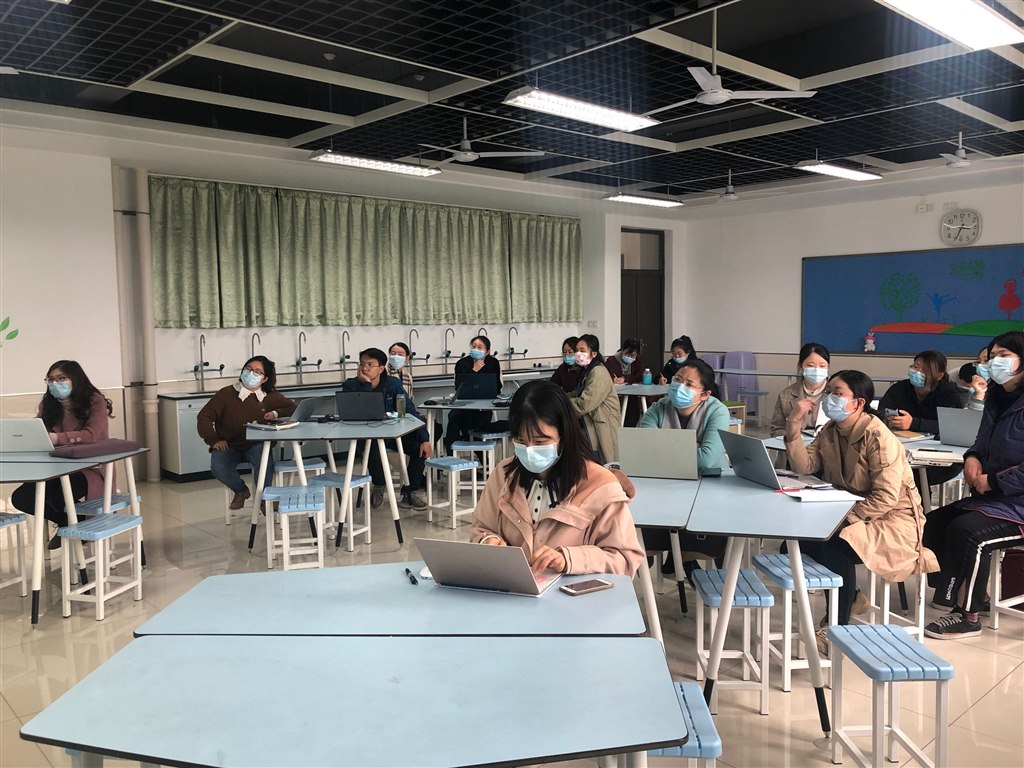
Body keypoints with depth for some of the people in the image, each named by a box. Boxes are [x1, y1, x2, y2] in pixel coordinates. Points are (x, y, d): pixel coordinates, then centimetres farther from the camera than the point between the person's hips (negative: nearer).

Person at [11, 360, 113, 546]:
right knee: (21, 498, -15)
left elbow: (91, 435, -24)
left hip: (89, 468, -6)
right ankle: (67, 521, 11)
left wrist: (56, 438, -38)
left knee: (58, 497, -31)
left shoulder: (95, 401, -9)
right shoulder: (47, 405, 9)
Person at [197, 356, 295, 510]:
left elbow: (293, 409, 14)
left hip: (257, 446, 0)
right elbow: (204, 416, -2)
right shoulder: (226, 393, -2)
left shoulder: (271, 396, 5)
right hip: (228, 446, 0)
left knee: (265, 460, -35)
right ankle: (241, 490, 5)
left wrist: (276, 413, -6)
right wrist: (214, 440, -13)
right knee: (218, 467, -30)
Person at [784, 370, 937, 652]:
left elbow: (886, 498, -25)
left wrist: (846, 518, -27)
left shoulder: (878, 438, -22)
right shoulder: (830, 431, 3)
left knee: (835, 545, -31)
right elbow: (804, 466, -8)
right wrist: (794, 426, -17)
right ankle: (849, 596, 13)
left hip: (892, 517, -8)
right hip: (850, 511, 8)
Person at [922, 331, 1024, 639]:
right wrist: (973, 457, 2)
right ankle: (954, 593, 13)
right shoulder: (998, 400, 11)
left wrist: (993, 481, -19)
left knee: (967, 531, -27)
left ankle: (967, 616, -12)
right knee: (933, 522, 2)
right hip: (992, 497, 10)